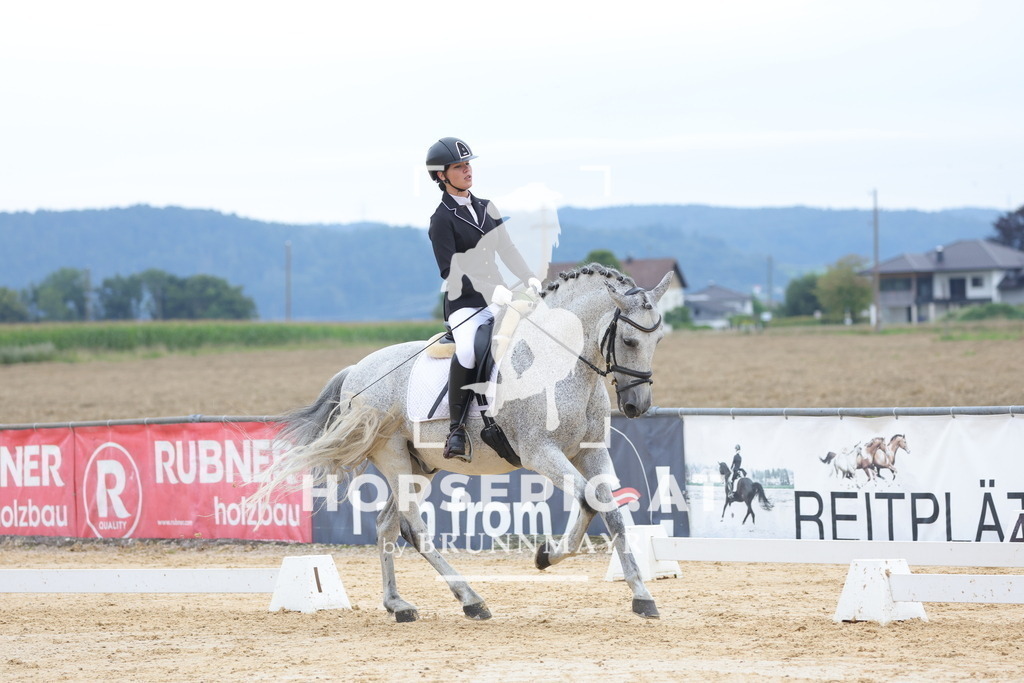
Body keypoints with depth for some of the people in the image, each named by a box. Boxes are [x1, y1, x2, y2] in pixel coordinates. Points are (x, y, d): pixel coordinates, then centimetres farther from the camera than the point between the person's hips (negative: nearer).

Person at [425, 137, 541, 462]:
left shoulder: (486, 208, 15)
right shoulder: (442, 219, -6)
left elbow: (507, 250, 18)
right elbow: (450, 270, -13)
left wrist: (529, 278, 1)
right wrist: (490, 291, -24)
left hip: (499, 297, 7)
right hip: (464, 303, -7)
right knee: (466, 352, -34)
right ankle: (457, 429, -23)